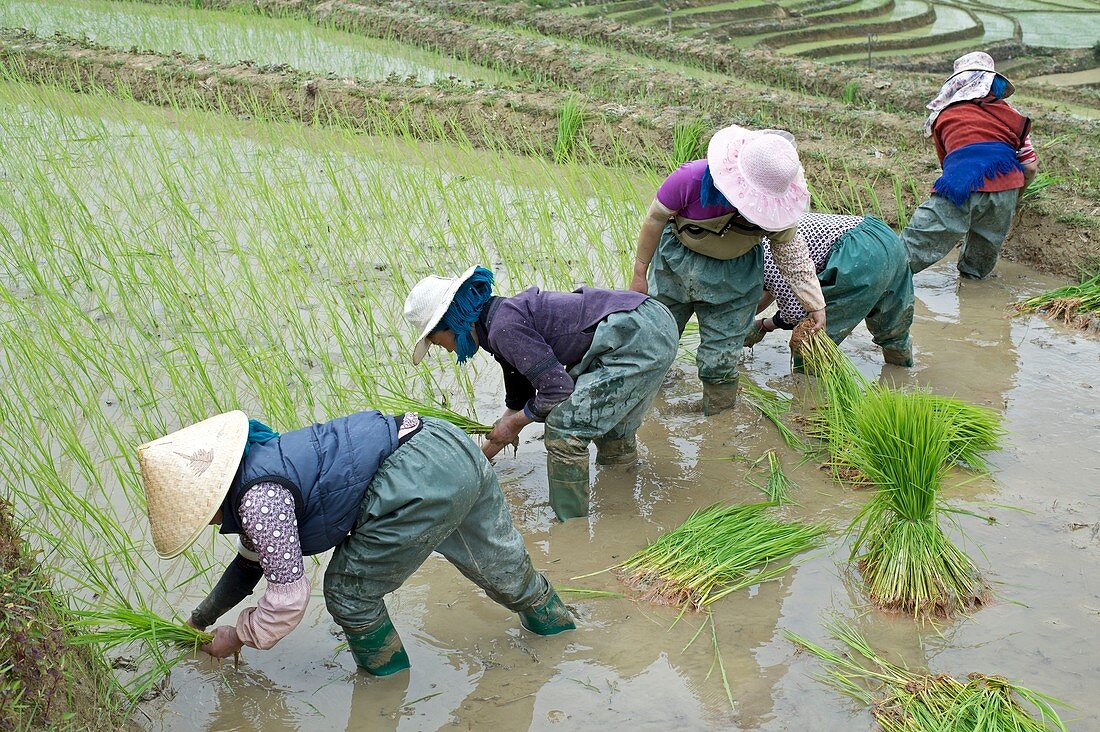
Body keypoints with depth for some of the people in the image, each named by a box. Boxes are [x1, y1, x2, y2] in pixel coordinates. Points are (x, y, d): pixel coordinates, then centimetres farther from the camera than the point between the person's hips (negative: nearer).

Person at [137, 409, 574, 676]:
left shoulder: (257, 499, -12)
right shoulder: (259, 469, 19)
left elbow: (287, 598, -9)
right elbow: (254, 560, 35)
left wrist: (237, 636, 10)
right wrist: (200, 620, 42)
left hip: (420, 481, -10)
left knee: (349, 591, 8)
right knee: (501, 565, 30)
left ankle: (388, 677, 29)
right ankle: (554, 626, 51)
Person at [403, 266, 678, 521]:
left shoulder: (504, 327, -14)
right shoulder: (508, 316, 17)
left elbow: (557, 388, -16)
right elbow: (518, 401, 29)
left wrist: (516, 422, 1)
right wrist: (481, 457, 35)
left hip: (637, 339, -10)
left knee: (563, 427, -6)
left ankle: (570, 526, 8)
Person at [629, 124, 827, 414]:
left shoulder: (776, 205, -22)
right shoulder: (691, 179, -32)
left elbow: (791, 249, -5)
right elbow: (655, 219, -15)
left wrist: (815, 303, -2)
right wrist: (640, 272, -5)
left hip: (734, 276, 1)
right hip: (677, 261, -1)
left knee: (721, 360, 0)